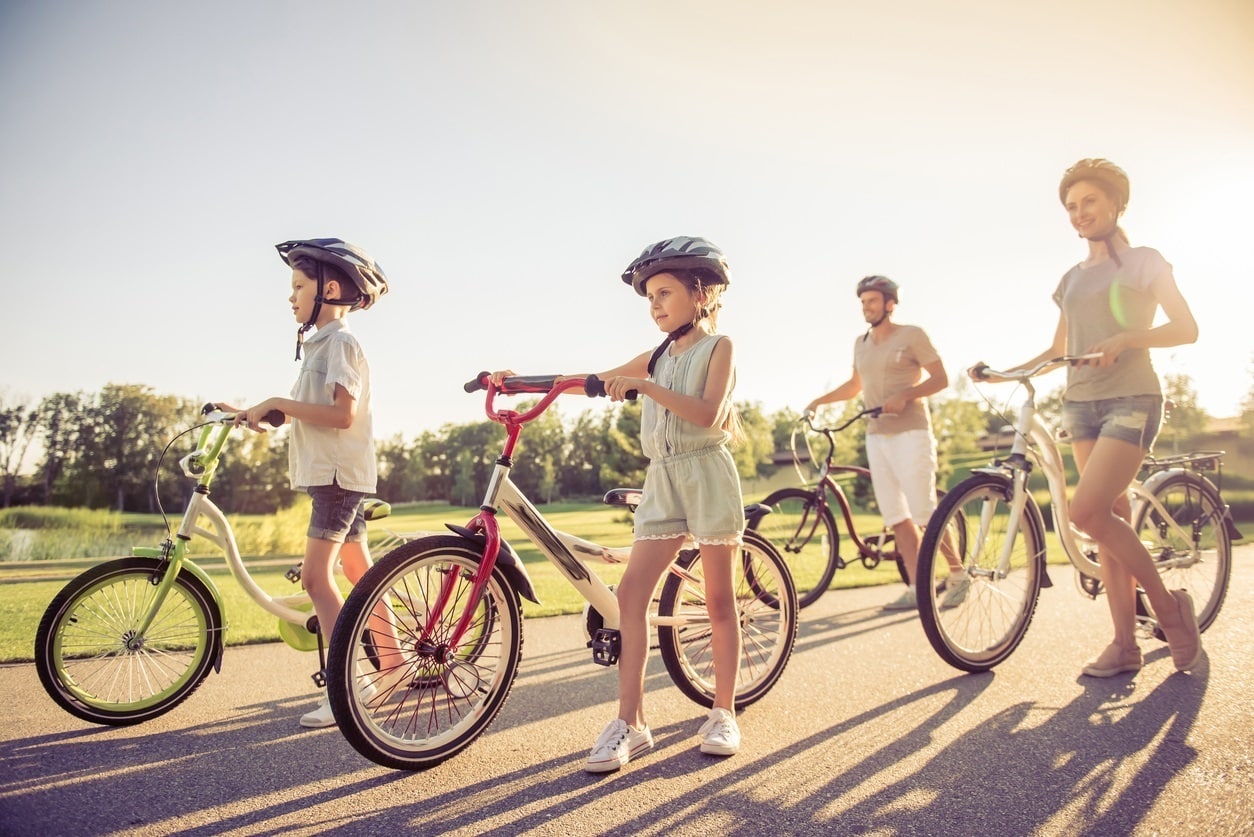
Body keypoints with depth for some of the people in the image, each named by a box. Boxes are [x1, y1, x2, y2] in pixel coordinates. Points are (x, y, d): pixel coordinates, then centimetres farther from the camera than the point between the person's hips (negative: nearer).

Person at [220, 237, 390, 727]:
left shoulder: (340, 342, -10)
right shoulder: (321, 343, 20)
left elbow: (342, 414, -22)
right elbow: (311, 410, 17)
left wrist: (277, 404, -17)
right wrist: (255, 413, 9)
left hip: (339, 472, -10)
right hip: (334, 472, 10)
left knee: (316, 576, -13)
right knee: (360, 572, 12)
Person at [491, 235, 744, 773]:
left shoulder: (718, 347, 0)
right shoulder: (657, 357, 16)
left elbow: (707, 412, -15)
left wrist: (644, 385, -24)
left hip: (707, 473, -5)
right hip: (662, 479, 5)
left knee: (719, 599, 3)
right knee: (630, 593, -6)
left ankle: (723, 714, 17)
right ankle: (630, 723, 0)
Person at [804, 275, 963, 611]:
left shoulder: (911, 335, -3)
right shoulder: (861, 343, 14)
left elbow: (941, 378, -7)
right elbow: (855, 384, 26)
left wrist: (904, 395, -21)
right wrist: (820, 400, 15)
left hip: (911, 433, -6)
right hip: (877, 436, 6)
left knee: (924, 512, -10)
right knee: (896, 517, 4)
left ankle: (957, 575, 8)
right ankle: (917, 588, 10)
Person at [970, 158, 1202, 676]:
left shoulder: (1144, 262, 4)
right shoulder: (1071, 279, 17)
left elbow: (1187, 328, -2)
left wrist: (1126, 338, -19)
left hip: (1132, 399, -5)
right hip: (1081, 402, 5)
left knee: (1086, 511, -20)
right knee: (1110, 518, 4)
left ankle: (1167, 603, 2)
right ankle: (1125, 643, 9)